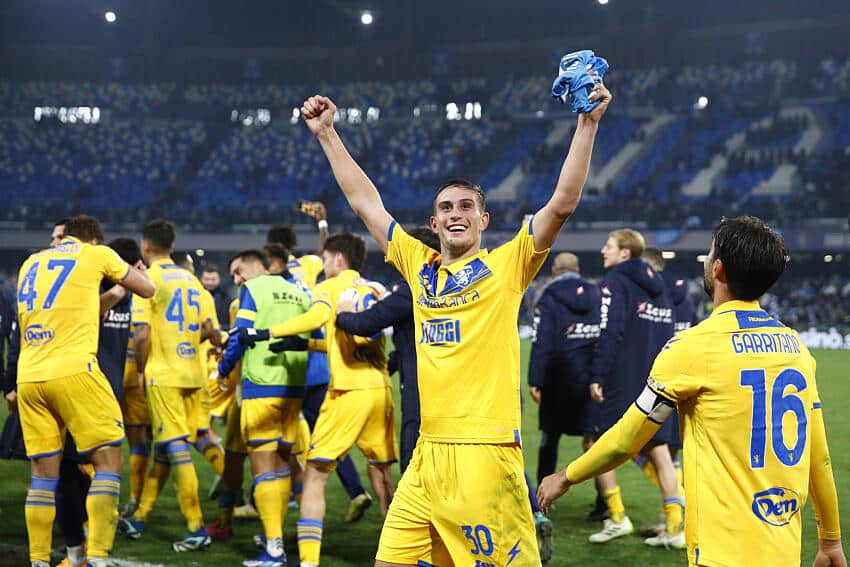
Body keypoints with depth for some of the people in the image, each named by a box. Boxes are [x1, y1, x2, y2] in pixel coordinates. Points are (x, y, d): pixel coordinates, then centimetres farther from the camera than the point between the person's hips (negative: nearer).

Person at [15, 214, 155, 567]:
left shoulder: (31, 263, 21)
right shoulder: (96, 254, 7)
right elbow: (147, 290, 16)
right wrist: (129, 274, 36)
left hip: (28, 376, 6)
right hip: (72, 371, -5)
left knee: (43, 472, 11)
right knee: (108, 461, -1)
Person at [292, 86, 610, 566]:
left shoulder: (506, 266, 2)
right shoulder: (420, 266, 15)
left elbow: (563, 204, -8)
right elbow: (365, 203, 22)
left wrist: (587, 124, -12)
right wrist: (327, 134, 24)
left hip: (486, 451, -5)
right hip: (427, 453, 5)